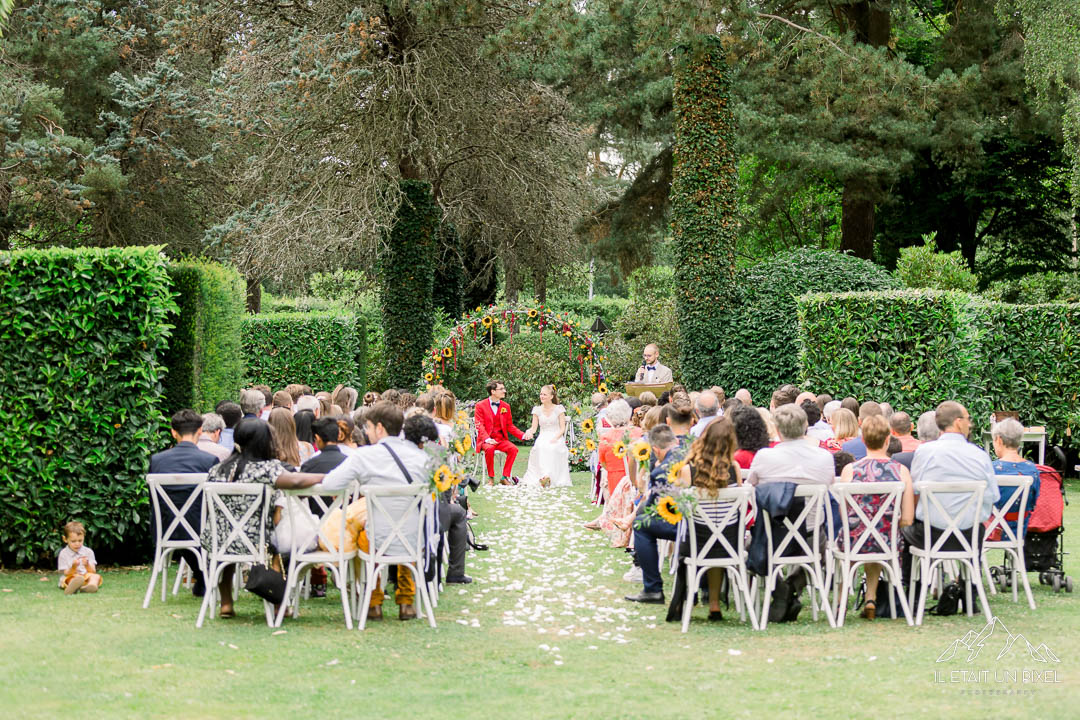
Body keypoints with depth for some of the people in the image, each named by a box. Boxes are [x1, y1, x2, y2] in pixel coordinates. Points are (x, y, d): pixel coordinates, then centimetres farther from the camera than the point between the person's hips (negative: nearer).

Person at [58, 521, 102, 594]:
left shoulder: (88, 552, 7)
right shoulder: (63, 554, 1)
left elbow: (93, 572, 1)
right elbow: (66, 573, -3)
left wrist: (87, 566, -21)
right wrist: (73, 567, -25)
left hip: (86, 578, 3)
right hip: (70, 578, -3)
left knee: (96, 576, -28)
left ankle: (91, 585, -65)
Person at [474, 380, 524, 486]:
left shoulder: (506, 406, 13)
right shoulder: (481, 405, 0)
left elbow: (510, 426, 15)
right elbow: (480, 425, -7)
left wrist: (523, 435, -1)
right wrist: (487, 439, -25)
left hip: (501, 439, 4)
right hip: (486, 440, -4)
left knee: (513, 449, -25)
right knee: (489, 449, -36)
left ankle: (505, 477, -15)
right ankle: (491, 478, -20)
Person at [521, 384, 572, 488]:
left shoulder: (559, 409, 6)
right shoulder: (537, 410, 15)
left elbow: (562, 428, 2)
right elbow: (534, 427, 12)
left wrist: (555, 438, -16)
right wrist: (529, 432, -13)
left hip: (557, 438, -2)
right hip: (542, 438, 2)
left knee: (552, 448, -37)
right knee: (539, 448, -35)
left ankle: (549, 476, -46)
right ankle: (544, 475, -45)